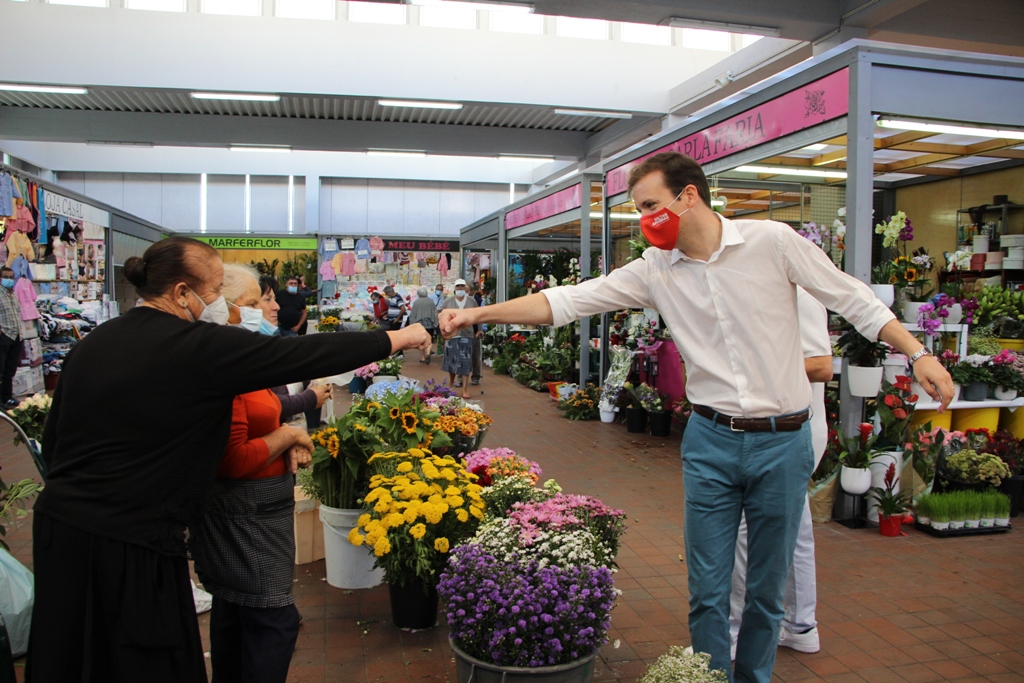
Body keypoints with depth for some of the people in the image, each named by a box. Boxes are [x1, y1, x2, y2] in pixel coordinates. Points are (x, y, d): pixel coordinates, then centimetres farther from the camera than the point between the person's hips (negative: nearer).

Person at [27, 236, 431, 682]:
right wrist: (396, 339, -3)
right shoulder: (200, 347, -16)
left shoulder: (91, 344, 5)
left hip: (57, 523, 8)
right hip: (132, 543, -7)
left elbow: (52, 442, 10)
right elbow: (306, 356, -14)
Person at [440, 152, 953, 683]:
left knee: (767, 588, 13)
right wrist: (477, 314, -9)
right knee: (707, 589, 7)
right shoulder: (654, 269, -1)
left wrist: (918, 353, -5)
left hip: (782, 440, -1)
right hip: (710, 442, 2)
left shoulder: (772, 241, -7)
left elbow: (853, 298, 1)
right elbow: (567, 301, -4)